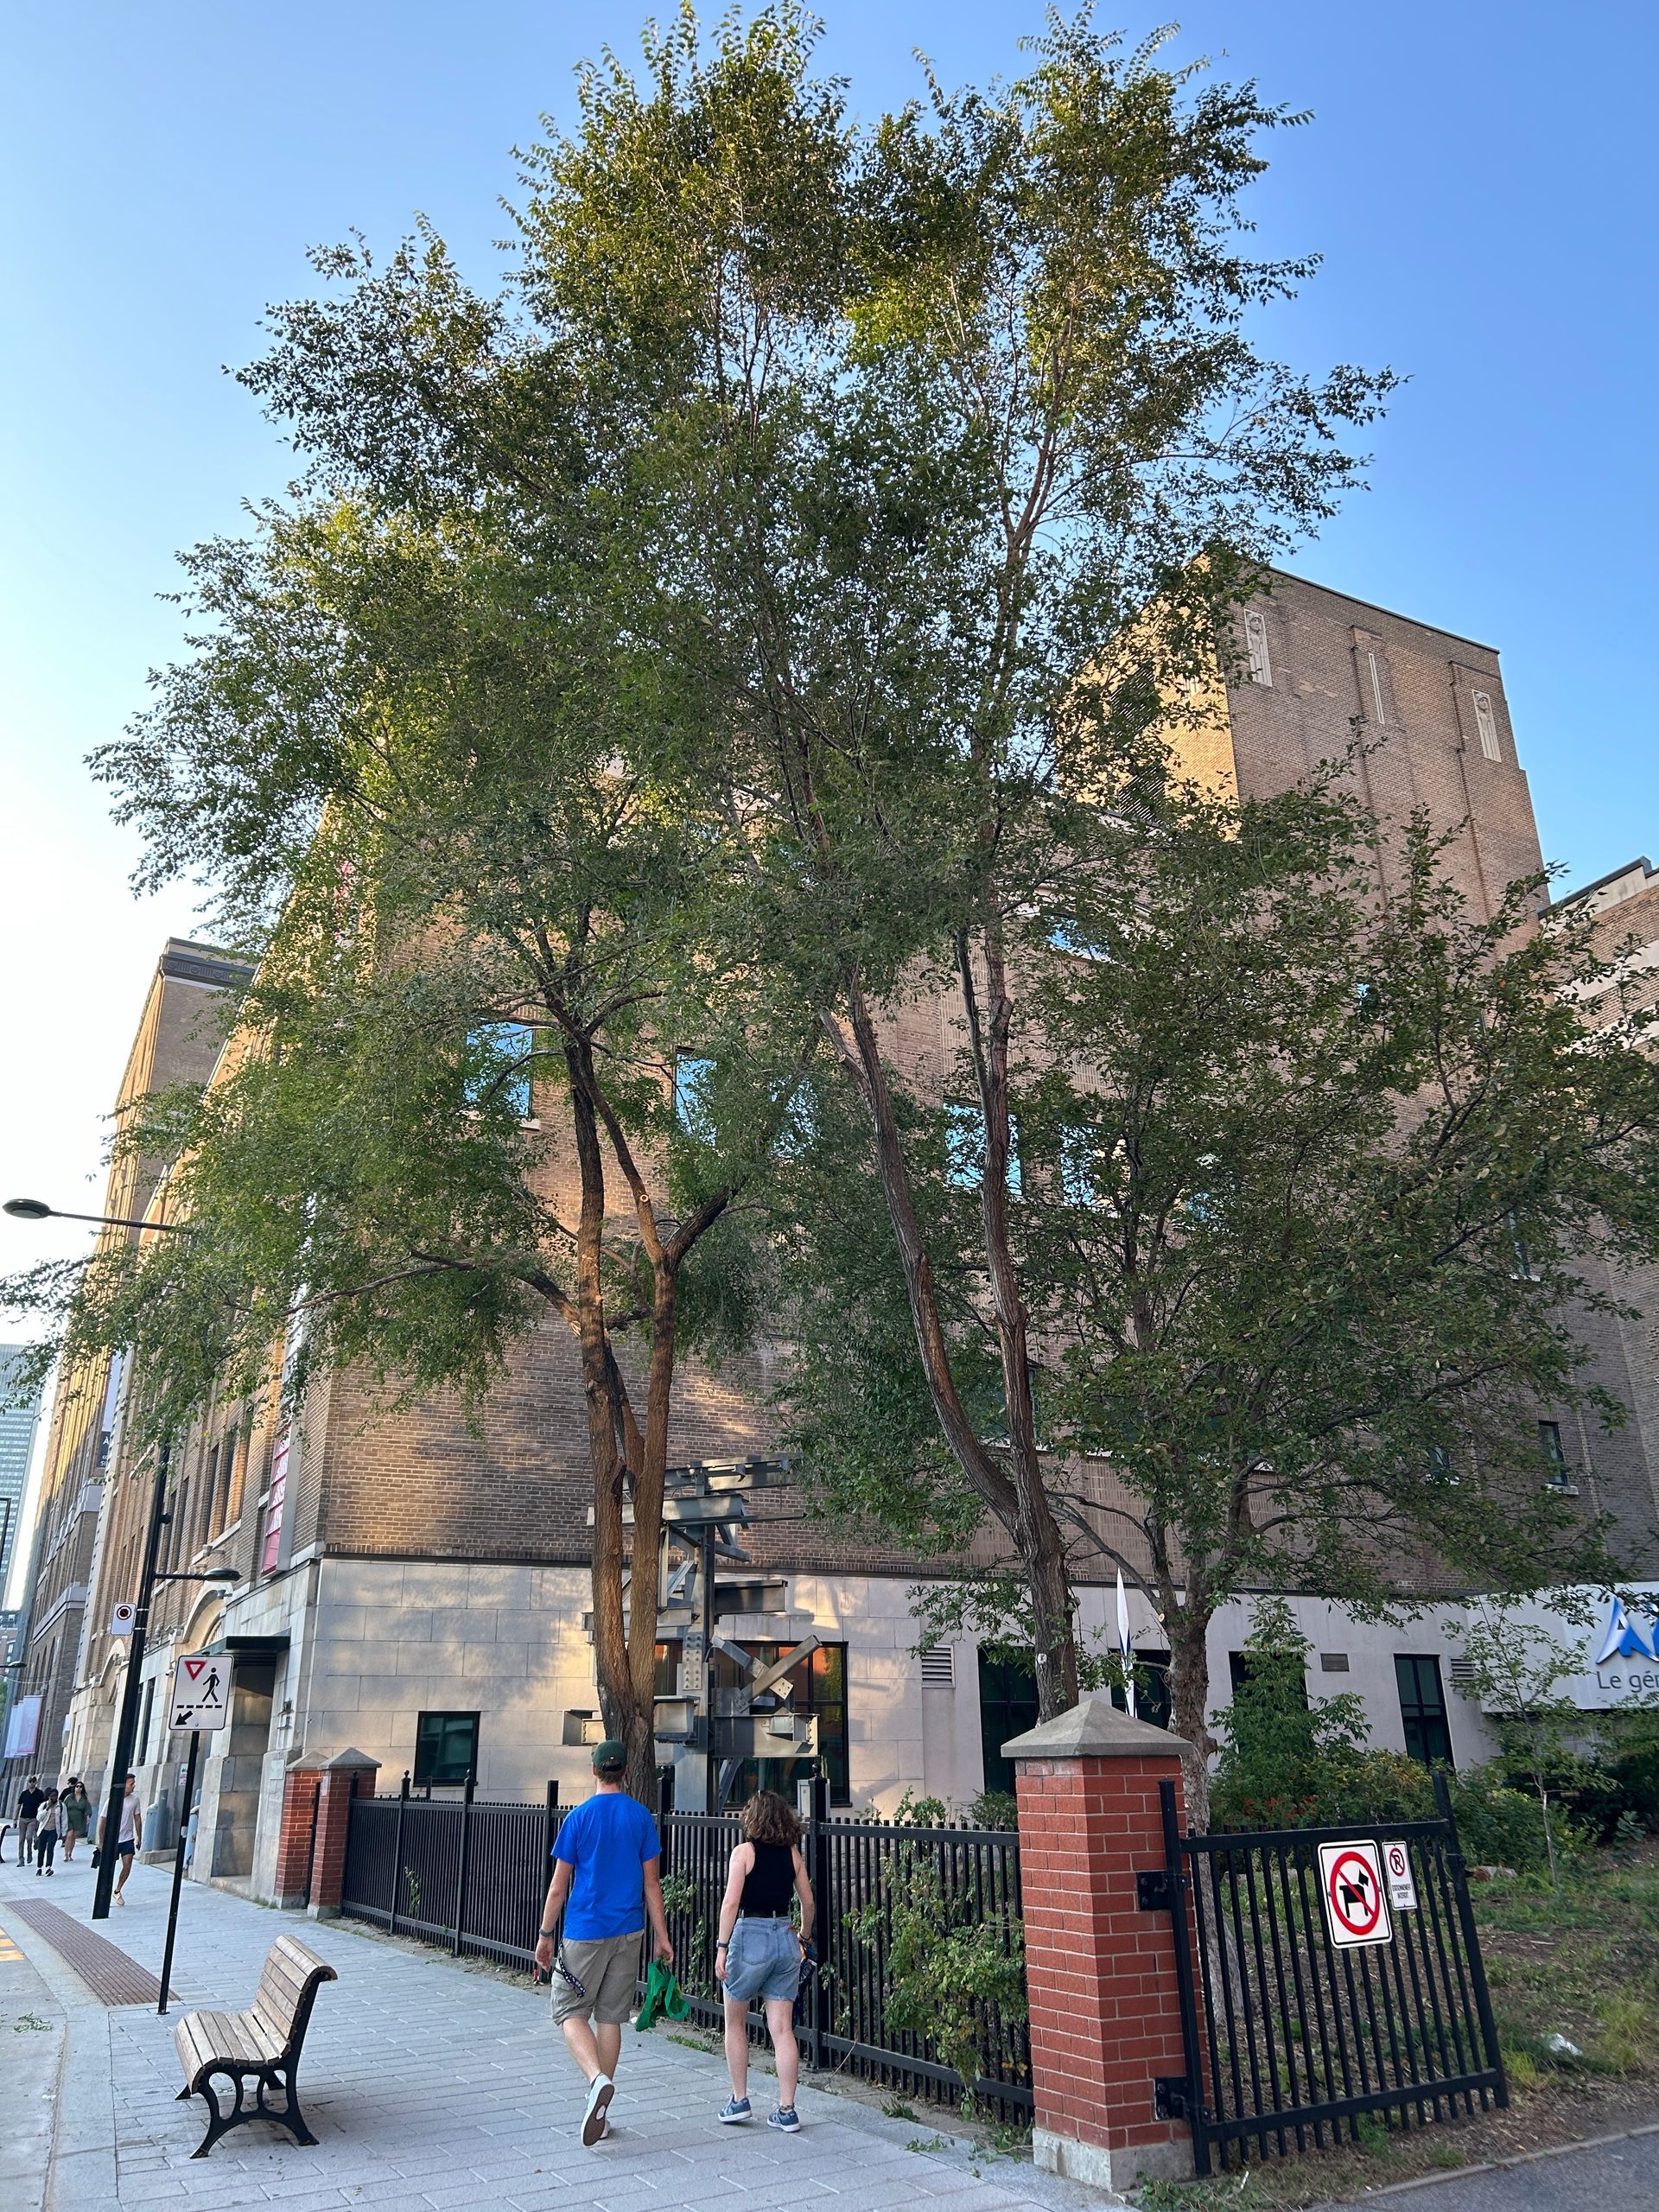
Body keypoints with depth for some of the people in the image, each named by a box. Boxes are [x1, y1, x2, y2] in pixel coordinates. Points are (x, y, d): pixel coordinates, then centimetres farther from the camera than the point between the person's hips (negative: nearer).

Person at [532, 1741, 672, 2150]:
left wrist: (545, 1936, 5)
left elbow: (559, 1885, -4)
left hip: (585, 1930, -3)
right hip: (628, 1931, 3)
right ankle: (600, 2105, 16)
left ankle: (597, 2079, -17)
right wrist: (662, 1936, 7)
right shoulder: (641, 1817, 0)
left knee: (571, 2011, 6)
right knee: (610, 2017, 12)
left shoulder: (579, 1817, -7)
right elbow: (651, 1883, 2)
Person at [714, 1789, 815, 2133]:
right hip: (785, 1936, 4)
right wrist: (804, 1938, 26)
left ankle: (739, 2101, 19)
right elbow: (808, 1902, 11)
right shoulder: (792, 1853, 5)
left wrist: (722, 1946, -9)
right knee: (783, 2029, 7)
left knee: (735, 2023, 16)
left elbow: (731, 1902, -14)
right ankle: (786, 2111, 7)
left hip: (750, 1937, -4)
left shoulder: (744, 1851, -8)